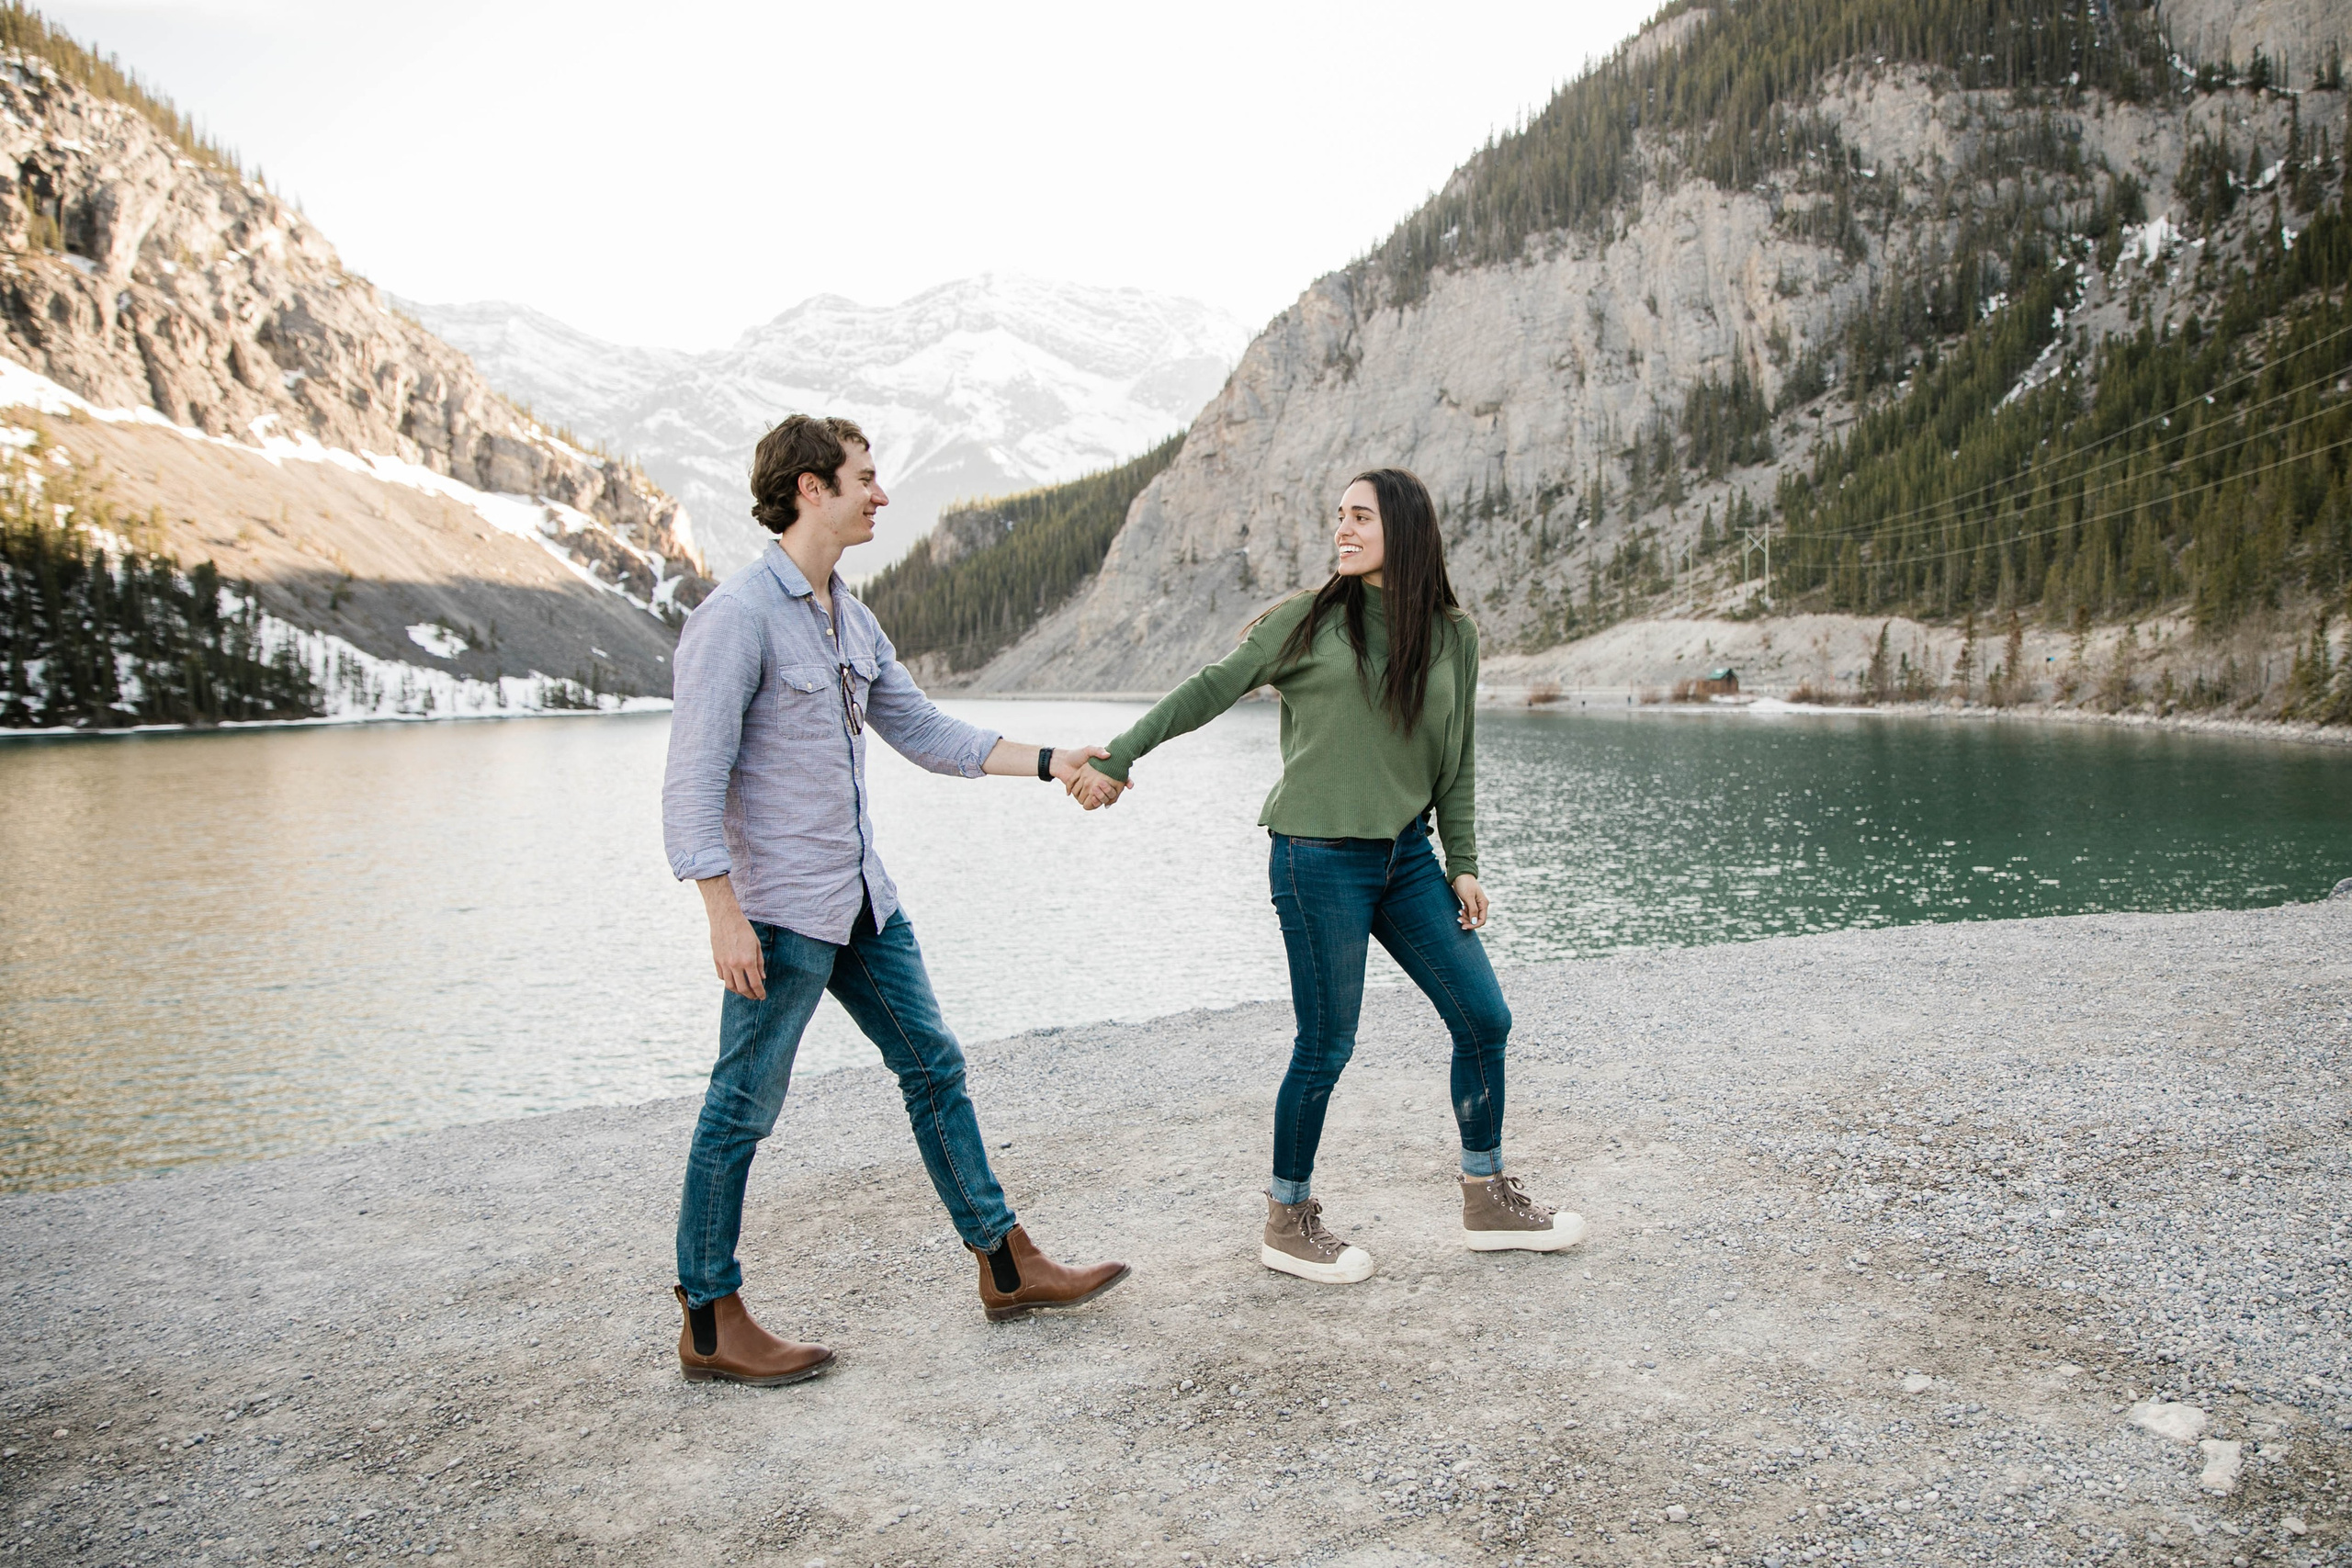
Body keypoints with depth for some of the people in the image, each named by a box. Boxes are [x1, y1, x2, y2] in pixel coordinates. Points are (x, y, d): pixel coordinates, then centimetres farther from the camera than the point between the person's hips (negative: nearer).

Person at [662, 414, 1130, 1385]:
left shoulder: (851, 619, 12)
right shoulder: (738, 615, -14)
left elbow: (924, 732, 17)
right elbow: (694, 778, -18)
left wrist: (1050, 761, 12)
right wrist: (725, 918, -23)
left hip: (861, 900, 9)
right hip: (780, 910, -9)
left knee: (932, 1066, 12)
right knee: (743, 1108, 2)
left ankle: (1007, 1267, 24)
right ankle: (711, 1324, 16)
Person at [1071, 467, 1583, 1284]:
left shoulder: (1452, 634, 8)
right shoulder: (1307, 618, -2)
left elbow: (1457, 759, 12)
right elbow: (1209, 690, -1)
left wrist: (1463, 865, 8)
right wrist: (1116, 759, -5)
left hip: (1407, 856, 5)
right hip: (1319, 857, -5)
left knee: (1485, 1020, 6)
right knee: (1326, 1046, -1)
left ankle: (1487, 1202, 25)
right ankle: (1288, 1222, 18)